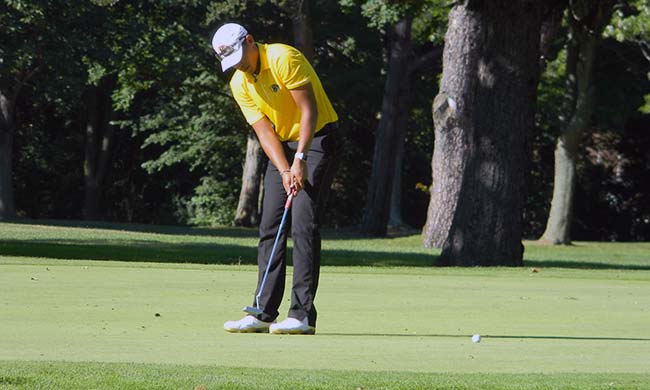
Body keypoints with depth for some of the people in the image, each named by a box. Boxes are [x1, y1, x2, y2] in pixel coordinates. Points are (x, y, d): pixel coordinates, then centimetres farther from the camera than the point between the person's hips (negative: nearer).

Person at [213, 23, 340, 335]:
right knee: (270, 226, 2)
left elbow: (310, 110, -19)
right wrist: (285, 171, -17)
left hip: (316, 139, -7)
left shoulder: (283, 58, -18)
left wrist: (300, 160, -23)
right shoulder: (239, 84, 2)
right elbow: (264, 131, -4)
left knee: (303, 224, -15)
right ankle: (264, 313, 3)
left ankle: (302, 315, -16)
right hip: (282, 146, 7)